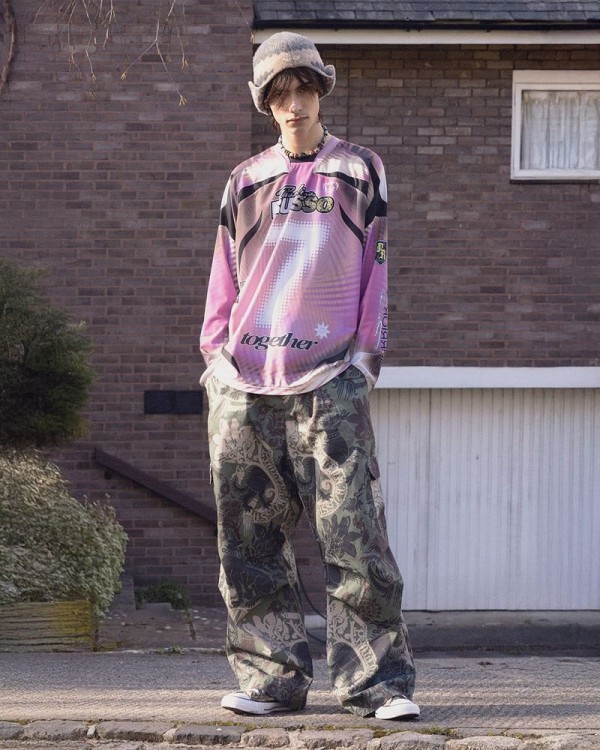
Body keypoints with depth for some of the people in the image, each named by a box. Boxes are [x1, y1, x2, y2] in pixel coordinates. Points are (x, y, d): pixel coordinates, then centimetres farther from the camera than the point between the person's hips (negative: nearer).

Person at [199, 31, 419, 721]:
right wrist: (216, 352, 8)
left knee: (353, 534, -10)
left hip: (329, 382, -3)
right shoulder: (246, 181, 16)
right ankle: (271, 677, 6)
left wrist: (365, 354, 2)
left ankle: (378, 681, -8)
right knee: (251, 539, 0)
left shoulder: (360, 172, 12)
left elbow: (373, 268, 10)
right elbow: (226, 273, 18)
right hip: (243, 381, 3)